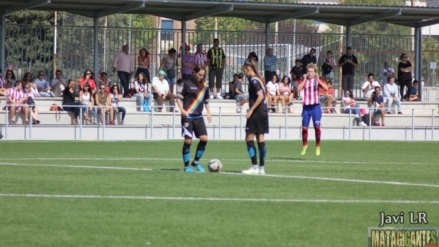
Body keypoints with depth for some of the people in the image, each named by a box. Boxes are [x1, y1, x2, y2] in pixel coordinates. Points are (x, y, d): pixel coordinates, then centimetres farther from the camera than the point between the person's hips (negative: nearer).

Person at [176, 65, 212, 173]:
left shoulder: (204, 86, 11)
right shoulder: (187, 84, -3)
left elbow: (206, 101, 21)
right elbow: (179, 97, -1)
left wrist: (208, 112, 9)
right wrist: (182, 109, -15)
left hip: (198, 117, 4)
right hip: (188, 116, -4)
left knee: (204, 138, -8)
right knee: (188, 140, -7)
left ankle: (196, 162, 10)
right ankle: (186, 166, 3)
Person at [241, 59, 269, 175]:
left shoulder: (253, 80, -13)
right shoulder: (259, 79, 14)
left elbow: (260, 96, -22)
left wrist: (251, 110, -20)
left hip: (257, 113, -9)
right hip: (263, 112, 9)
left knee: (249, 138, -5)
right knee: (260, 139, 9)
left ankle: (254, 167, -9)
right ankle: (262, 168, 9)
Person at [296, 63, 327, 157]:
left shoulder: (317, 81, 3)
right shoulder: (304, 81, 7)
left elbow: (326, 88, -14)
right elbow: (298, 89, -11)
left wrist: (318, 79, -18)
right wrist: (304, 79, -11)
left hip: (315, 106, -2)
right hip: (306, 107, 2)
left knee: (317, 127, -4)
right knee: (304, 127, 2)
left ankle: (318, 147, 9)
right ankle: (305, 146, 18)